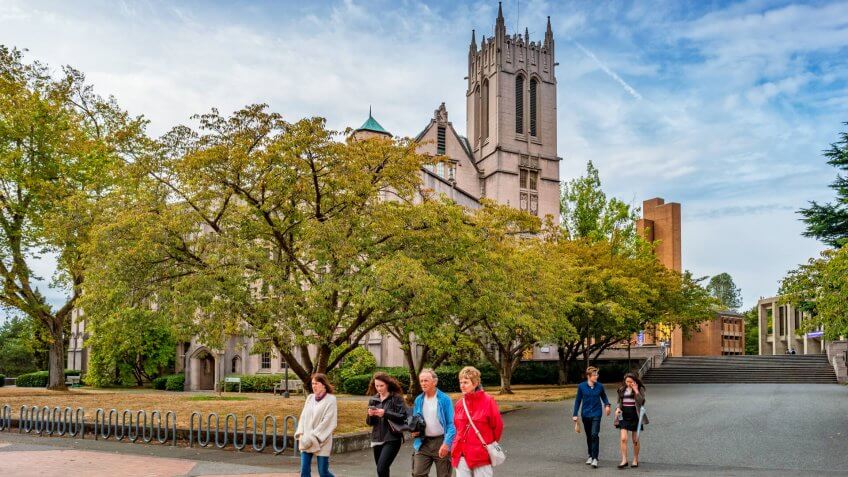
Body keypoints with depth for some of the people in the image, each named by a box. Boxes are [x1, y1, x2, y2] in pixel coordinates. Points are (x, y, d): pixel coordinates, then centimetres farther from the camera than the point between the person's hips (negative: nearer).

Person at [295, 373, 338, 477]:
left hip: (321, 442, -5)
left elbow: (328, 422, -13)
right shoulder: (310, 398, 11)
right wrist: (300, 433, -6)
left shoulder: (330, 399, -7)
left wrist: (313, 437, -17)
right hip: (306, 442, 5)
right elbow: (303, 416, 9)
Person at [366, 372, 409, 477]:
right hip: (377, 439, 6)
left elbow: (403, 417, -14)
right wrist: (370, 415, -9)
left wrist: (385, 413, -22)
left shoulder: (397, 398, -6)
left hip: (392, 439, -6)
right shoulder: (373, 400, 10)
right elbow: (369, 422, 13)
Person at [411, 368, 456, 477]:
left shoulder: (445, 399, -8)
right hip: (423, 442, 4)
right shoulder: (418, 400, 6)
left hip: (441, 441, -4)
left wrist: (446, 443, -20)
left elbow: (451, 424, -11)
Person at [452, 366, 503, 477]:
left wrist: (490, 445, 9)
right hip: (461, 456, 4)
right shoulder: (460, 403, 5)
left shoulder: (487, 401, -9)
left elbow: (497, 426, -2)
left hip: (482, 455, -4)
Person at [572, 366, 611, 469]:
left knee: (594, 435, -14)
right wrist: (575, 414, 1)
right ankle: (590, 456, 29)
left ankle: (595, 458, -11)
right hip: (585, 414, 2)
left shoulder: (599, 386, -2)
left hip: (596, 414, -2)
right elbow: (578, 401, 3)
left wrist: (607, 405, -7)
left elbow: (604, 397, 13)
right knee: (588, 436, 13)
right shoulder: (581, 386, -3)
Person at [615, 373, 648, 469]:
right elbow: (619, 402, 16)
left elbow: (640, 401, -16)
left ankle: (635, 460, 21)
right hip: (624, 415, 2)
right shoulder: (622, 390, 7)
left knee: (635, 440, 8)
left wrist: (636, 390, -20)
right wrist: (618, 408, -3)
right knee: (623, 438, -9)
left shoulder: (640, 389, -3)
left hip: (635, 415, -2)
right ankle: (624, 460, -7)